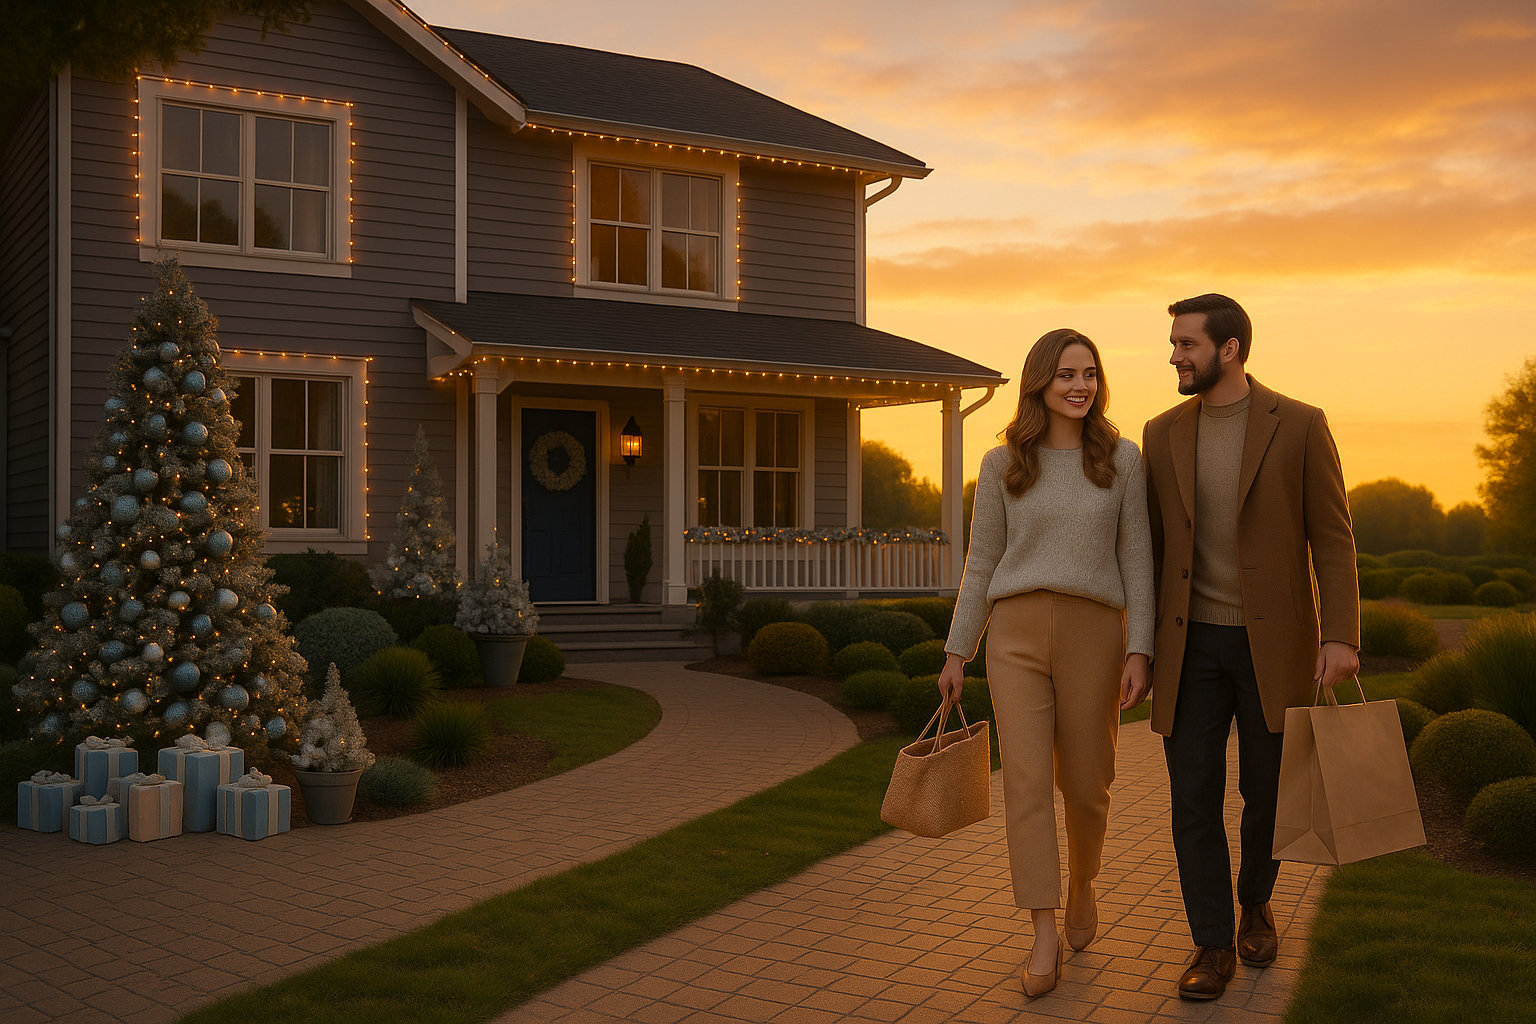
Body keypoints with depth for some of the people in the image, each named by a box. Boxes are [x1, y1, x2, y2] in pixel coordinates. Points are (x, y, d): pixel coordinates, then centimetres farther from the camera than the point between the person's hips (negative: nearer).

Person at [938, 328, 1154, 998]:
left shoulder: (1122, 459, 4)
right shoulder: (1002, 465, 5)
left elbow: (1136, 560, 3)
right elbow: (981, 563, 9)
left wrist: (1139, 651, -5)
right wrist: (956, 652, 7)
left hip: (1093, 633, 0)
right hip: (1017, 633, 0)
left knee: (1086, 784, 8)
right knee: (1026, 780, -8)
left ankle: (1082, 886, 38)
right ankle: (1045, 938, -4)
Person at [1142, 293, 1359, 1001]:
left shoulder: (1300, 425, -5)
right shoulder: (1163, 434, 5)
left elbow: (1332, 537, -6)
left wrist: (1340, 636, -16)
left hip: (1274, 641, -2)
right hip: (1192, 644, 2)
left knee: (1266, 792, 10)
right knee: (1193, 797, -3)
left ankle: (1255, 902, 36)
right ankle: (1213, 947, 7)